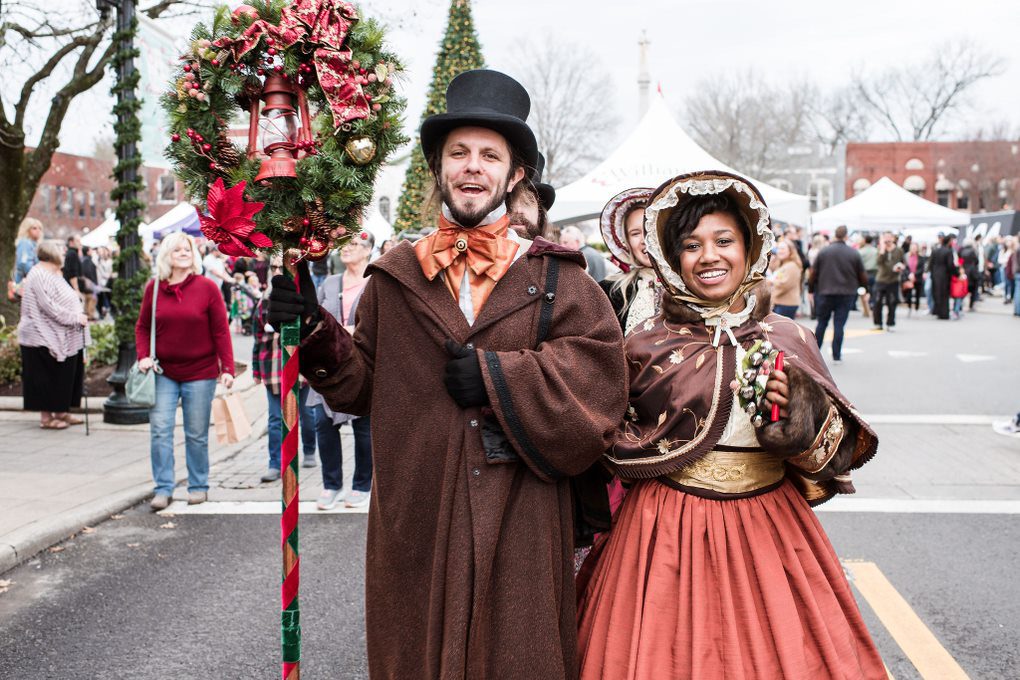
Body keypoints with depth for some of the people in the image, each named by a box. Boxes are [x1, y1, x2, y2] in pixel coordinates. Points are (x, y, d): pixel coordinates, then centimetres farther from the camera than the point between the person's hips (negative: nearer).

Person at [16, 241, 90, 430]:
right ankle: (46, 417, 6)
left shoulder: (52, 274, 15)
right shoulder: (38, 276, -16)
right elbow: (49, 307, -22)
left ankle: (62, 412, 22)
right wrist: (75, 317, -21)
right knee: (48, 378, -2)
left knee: (65, 376, 13)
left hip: (61, 337, 9)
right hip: (45, 337, -9)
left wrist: (79, 316, 9)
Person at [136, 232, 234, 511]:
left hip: (200, 373, -2)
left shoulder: (207, 288, -4)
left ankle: (198, 486, 20)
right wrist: (143, 356, -7)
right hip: (164, 373, 2)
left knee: (197, 434, 6)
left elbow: (221, 331, -4)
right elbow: (142, 327, 9)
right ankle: (163, 489, 3)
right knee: (160, 430, -5)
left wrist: (227, 368, -8)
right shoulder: (154, 287, 3)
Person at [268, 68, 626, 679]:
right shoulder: (396, 277, 9)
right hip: (417, 523, 2)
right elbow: (365, 385, 11)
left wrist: (499, 378, -14)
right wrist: (316, 333, -4)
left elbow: (602, 373, -7)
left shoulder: (556, 278, 4)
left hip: (519, 527, -1)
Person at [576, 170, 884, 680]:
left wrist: (799, 409, -14)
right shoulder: (647, 344, -2)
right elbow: (607, 445, 1)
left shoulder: (787, 339, 3)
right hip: (669, 533, -2)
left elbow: (837, 446, 3)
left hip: (766, 529, 2)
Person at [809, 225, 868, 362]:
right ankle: (836, 355, 2)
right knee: (839, 325, 2)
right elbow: (863, 276, 1)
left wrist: (811, 289, 12)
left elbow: (813, 273, -1)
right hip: (846, 294, -1)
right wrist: (861, 286, 22)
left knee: (822, 323, 13)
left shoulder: (824, 251, -3)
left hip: (825, 293, 1)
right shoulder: (854, 254, -3)